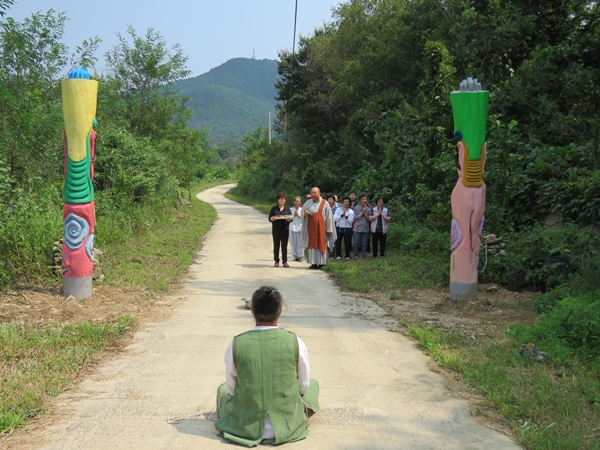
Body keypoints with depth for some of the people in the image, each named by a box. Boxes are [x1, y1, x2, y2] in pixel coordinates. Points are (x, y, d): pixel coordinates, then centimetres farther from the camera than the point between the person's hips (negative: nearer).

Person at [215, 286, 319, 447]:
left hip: (244, 428, 1)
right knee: (312, 385, 29)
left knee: (223, 390, 33)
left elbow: (232, 387, 0)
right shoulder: (296, 342, -14)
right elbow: (304, 386, -2)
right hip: (288, 427, -1)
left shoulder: (235, 345, -13)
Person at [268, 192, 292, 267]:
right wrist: (273, 218, -20)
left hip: (285, 230, 1)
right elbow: (270, 218, 2)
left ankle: (285, 261, 6)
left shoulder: (287, 209, 11)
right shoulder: (274, 208, 7)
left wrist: (289, 219, -19)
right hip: (276, 230, -1)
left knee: (284, 245, 2)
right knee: (276, 245, 2)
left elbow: (291, 218, 3)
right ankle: (276, 261, 8)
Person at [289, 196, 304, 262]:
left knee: (300, 243, -2)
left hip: (300, 228, -1)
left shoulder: (302, 210, 4)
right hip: (292, 228, 1)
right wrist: (294, 216, -10)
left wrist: (299, 215, -9)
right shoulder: (291, 209, 7)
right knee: (293, 243, 2)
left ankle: (300, 256, 8)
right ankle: (295, 256, 14)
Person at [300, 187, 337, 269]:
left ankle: (321, 262, 1)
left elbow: (329, 216, -1)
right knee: (312, 244, 1)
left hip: (321, 228, -2)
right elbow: (303, 216, 10)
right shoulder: (307, 203, 8)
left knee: (321, 244, -3)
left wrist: (328, 229, -6)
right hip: (311, 228, 2)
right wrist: (305, 215, -14)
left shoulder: (324, 203, 0)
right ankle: (314, 263, 3)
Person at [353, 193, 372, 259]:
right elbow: (355, 217, -4)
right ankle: (356, 255, 11)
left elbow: (370, 219, 5)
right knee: (357, 243, -2)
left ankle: (363, 256, 12)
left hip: (365, 229, 2)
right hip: (357, 228, -2)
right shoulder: (356, 207, 2)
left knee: (364, 244, 3)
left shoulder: (369, 209, 8)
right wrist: (361, 213, -9)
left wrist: (365, 214, -9)